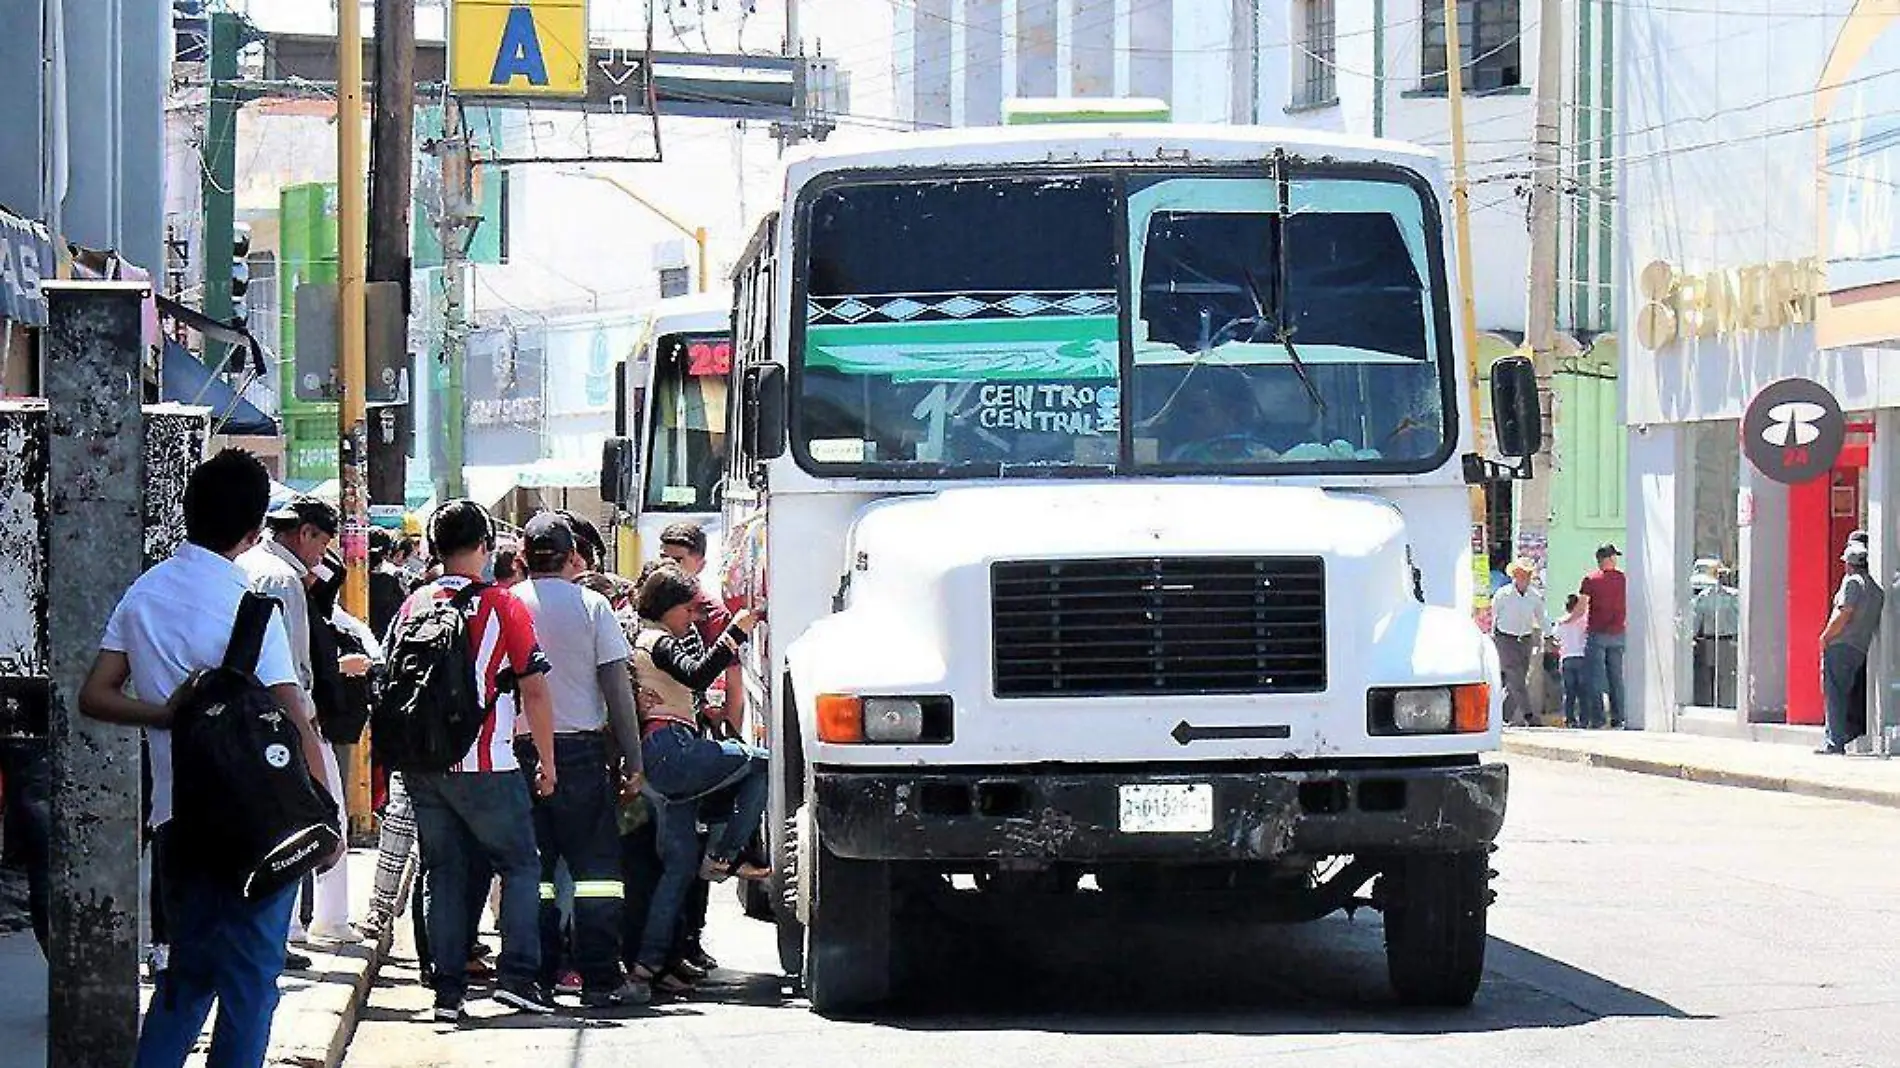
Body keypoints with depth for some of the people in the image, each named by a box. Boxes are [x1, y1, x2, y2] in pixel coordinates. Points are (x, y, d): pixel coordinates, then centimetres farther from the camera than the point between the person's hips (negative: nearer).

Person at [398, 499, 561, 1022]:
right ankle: (518, 975, -2)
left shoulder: (413, 606, 5)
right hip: (486, 764, -4)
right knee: (521, 866, 8)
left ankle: (448, 991, 6)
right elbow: (534, 689, -6)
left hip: (423, 764, 4)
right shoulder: (502, 606, -7)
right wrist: (547, 760, 4)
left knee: (444, 874, 9)